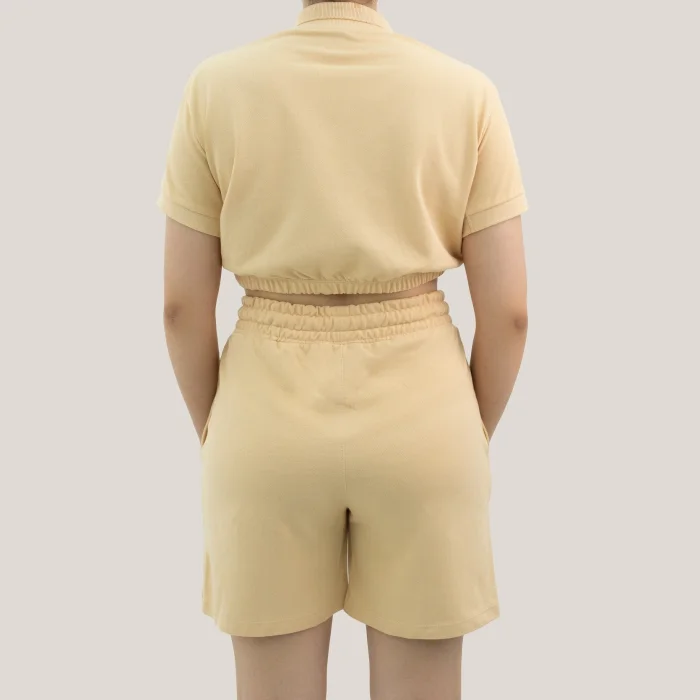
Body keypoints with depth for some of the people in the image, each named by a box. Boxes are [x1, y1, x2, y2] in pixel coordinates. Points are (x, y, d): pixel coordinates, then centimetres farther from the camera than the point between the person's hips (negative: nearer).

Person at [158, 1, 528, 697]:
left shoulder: (215, 88, -5)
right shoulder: (467, 94, -5)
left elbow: (183, 304, -3)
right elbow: (506, 309, -6)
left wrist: (216, 441, 11)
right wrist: (471, 442, 10)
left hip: (275, 425, 1)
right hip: (415, 420, 0)